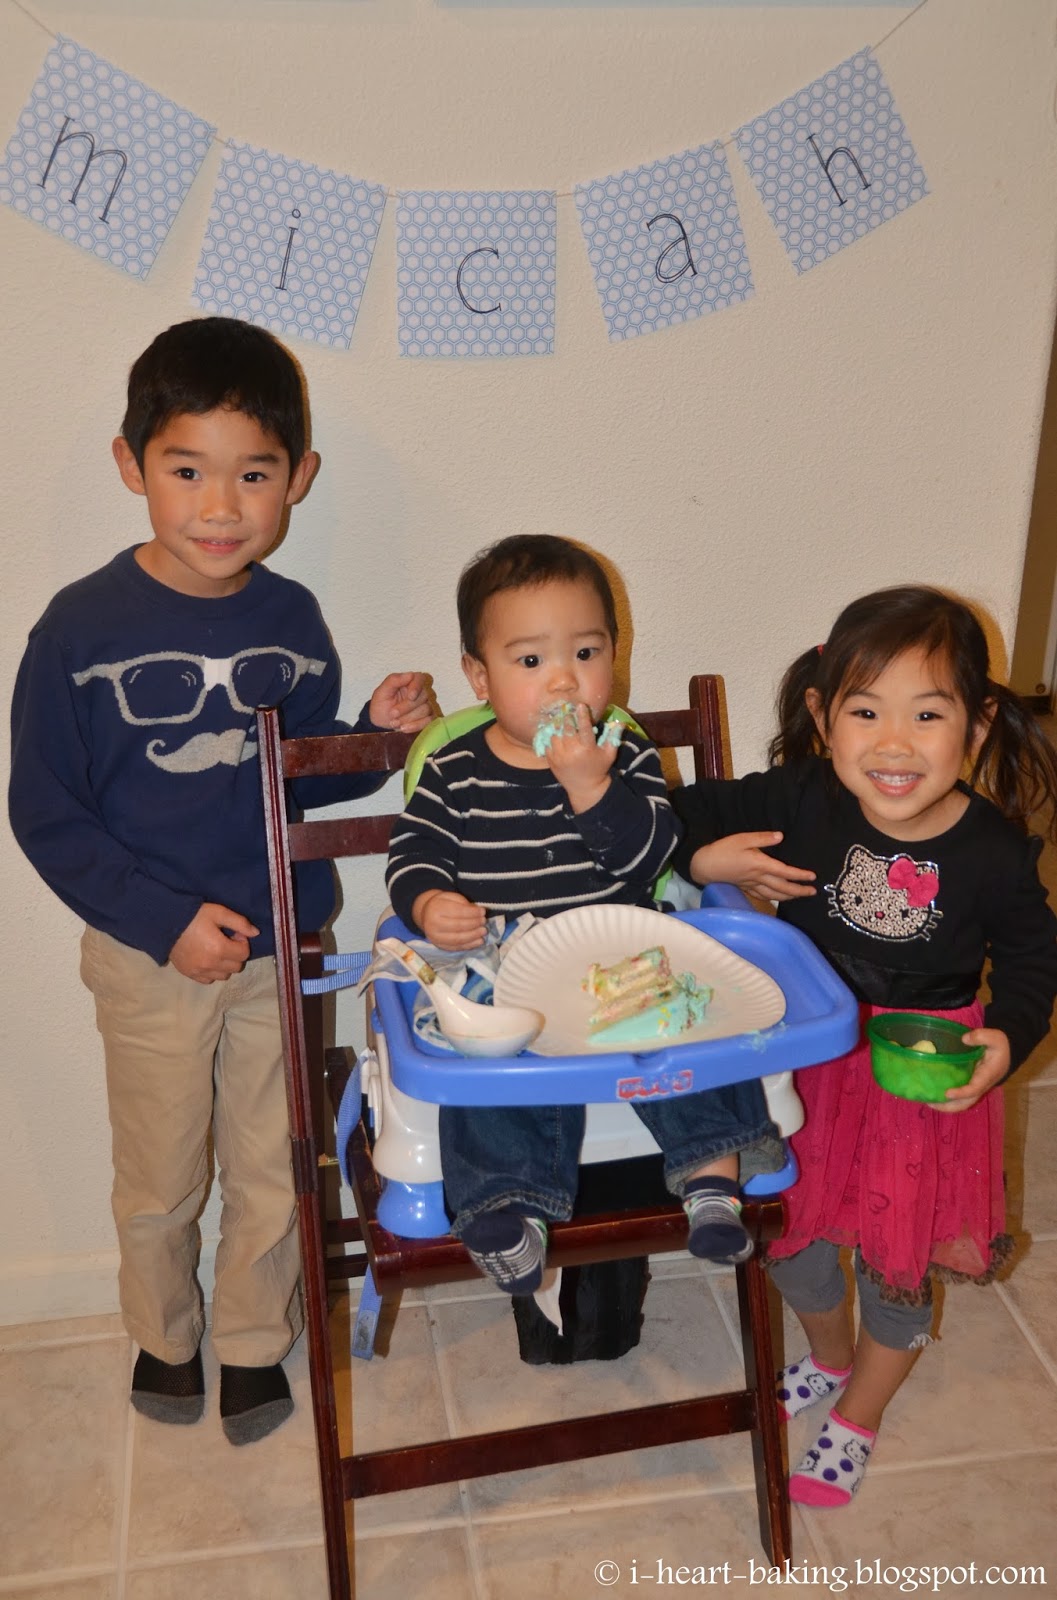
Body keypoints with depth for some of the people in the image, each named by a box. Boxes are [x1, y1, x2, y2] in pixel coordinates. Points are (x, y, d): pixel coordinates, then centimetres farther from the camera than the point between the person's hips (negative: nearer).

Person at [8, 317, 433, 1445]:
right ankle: (164, 1333, 45)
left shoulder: (290, 619, -4)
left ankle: (254, 1340, 41)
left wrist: (376, 733, -11)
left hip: (282, 943, 3)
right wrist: (167, 921, -19)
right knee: (159, 1179, 17)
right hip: (148, 958, -2)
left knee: (270, 1171, 16)